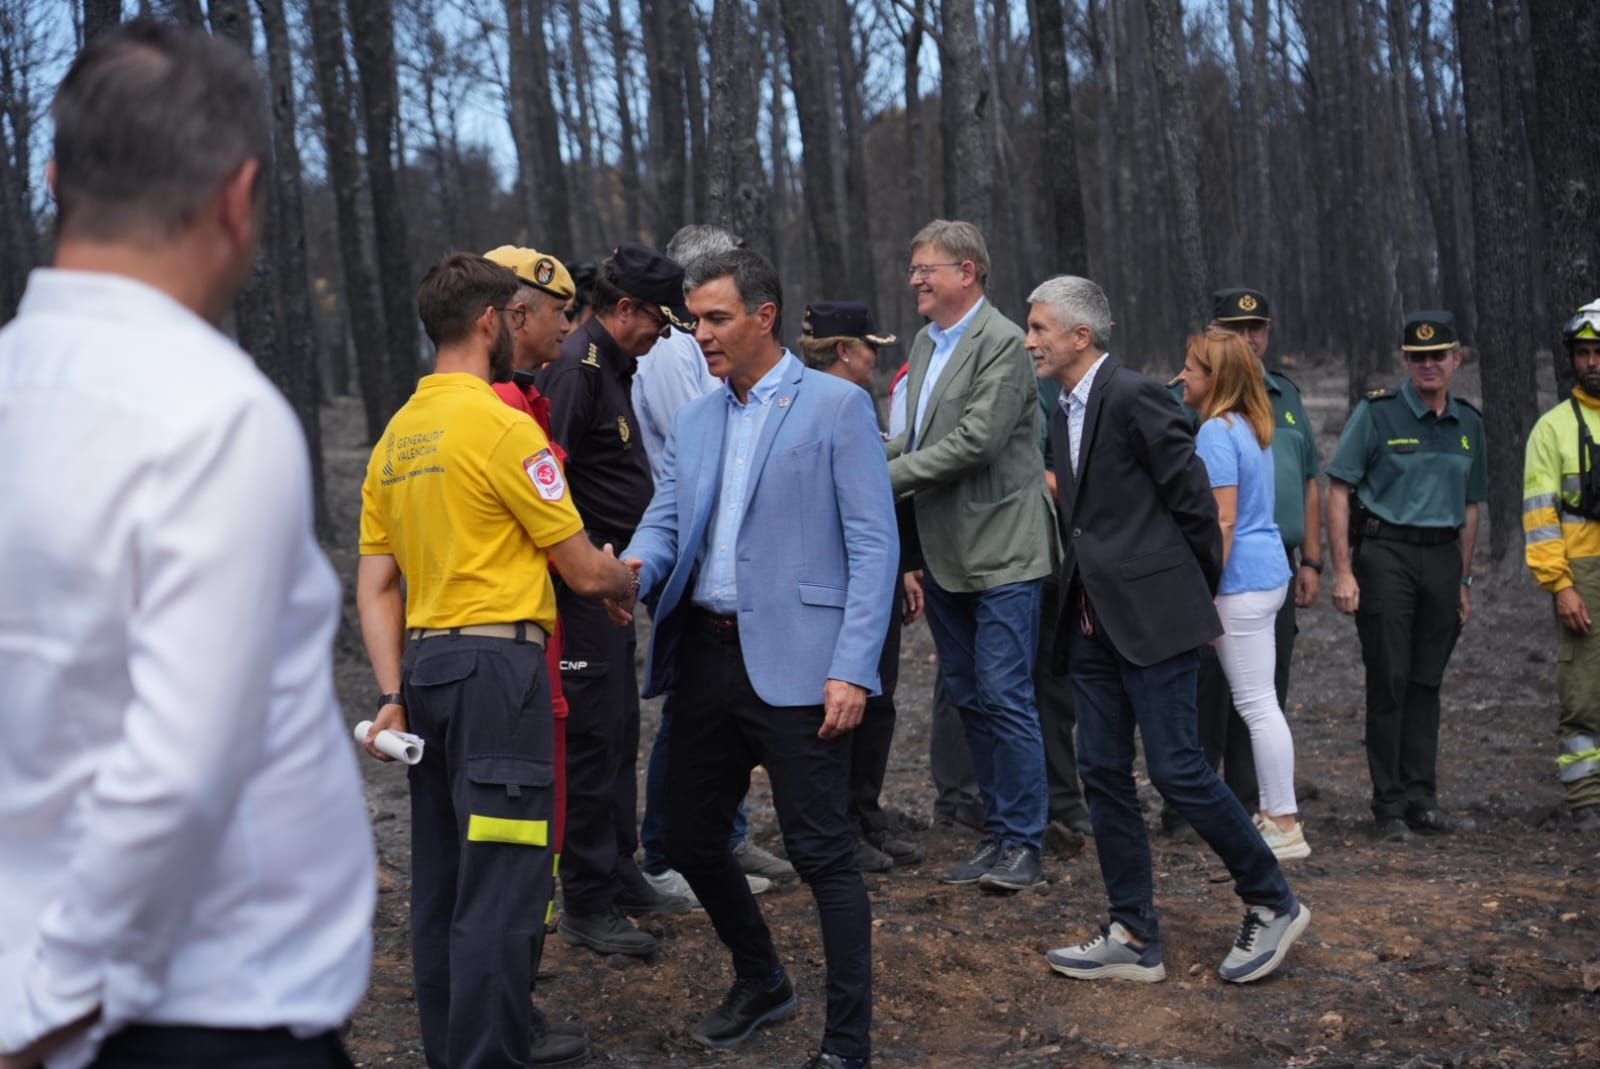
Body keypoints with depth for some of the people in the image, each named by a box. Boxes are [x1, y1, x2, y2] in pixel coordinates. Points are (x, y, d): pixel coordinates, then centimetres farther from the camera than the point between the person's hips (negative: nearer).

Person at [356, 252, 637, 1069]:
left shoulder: (395, 438, 13)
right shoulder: (501, 426, -11)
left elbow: (375, 586, 11)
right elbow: (585, 572, -7)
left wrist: (393, 693, 9)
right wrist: (630, 579, 14)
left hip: (425, 664, 9)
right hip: (496, 665, -8)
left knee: (442, 880, 15)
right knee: (501, 892, -5)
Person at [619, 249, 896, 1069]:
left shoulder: (837, 406, -4)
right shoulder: (694, 421, 15)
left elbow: (873, 545, -8)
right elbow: (664, 521, 11)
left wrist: (853, 668, -16)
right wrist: (637, 565, -14)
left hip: (794, 661, -7)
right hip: (706, 655, 7)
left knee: (821, 850, -3)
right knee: (689, 838, 14)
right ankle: (760, 981, 38)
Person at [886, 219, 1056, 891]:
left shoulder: (1002, 343, -13)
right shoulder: (925, 342, 14)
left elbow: (976, 441, -21)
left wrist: (889, 477, -15)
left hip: (1000, 551, -9)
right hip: (944, 554, 9)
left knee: (1005, 698, -7)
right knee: (969, 699, 13)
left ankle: (1022, 843, 2)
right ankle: (997, 832, 22)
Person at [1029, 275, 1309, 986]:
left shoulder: (1134, 397, -13)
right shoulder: (1064, 415, 15)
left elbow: (1194, 500, -12)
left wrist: (1199, 592, -2)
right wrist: (1082, 594, 13)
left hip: (1153, 616, -9)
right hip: (1095, 620, 9)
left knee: (1176, 769, -7)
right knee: (1103, 773, 8)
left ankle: (1273, 903, 12)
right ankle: (1134, 938, 16)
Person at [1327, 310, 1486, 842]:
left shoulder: (1468, 423, 12)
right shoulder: (1377, 412, -4)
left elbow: (1470, 507, 19)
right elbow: (1338, 491, -6)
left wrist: (1464, 581, 16)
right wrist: (1343, 571, -12)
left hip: (1443, 558, 5)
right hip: (1385, 554, -5)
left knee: (1426, 684, 8)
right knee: (1388, 683, -4)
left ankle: (1422, 802, 15)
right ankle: (1389, 807, 3)